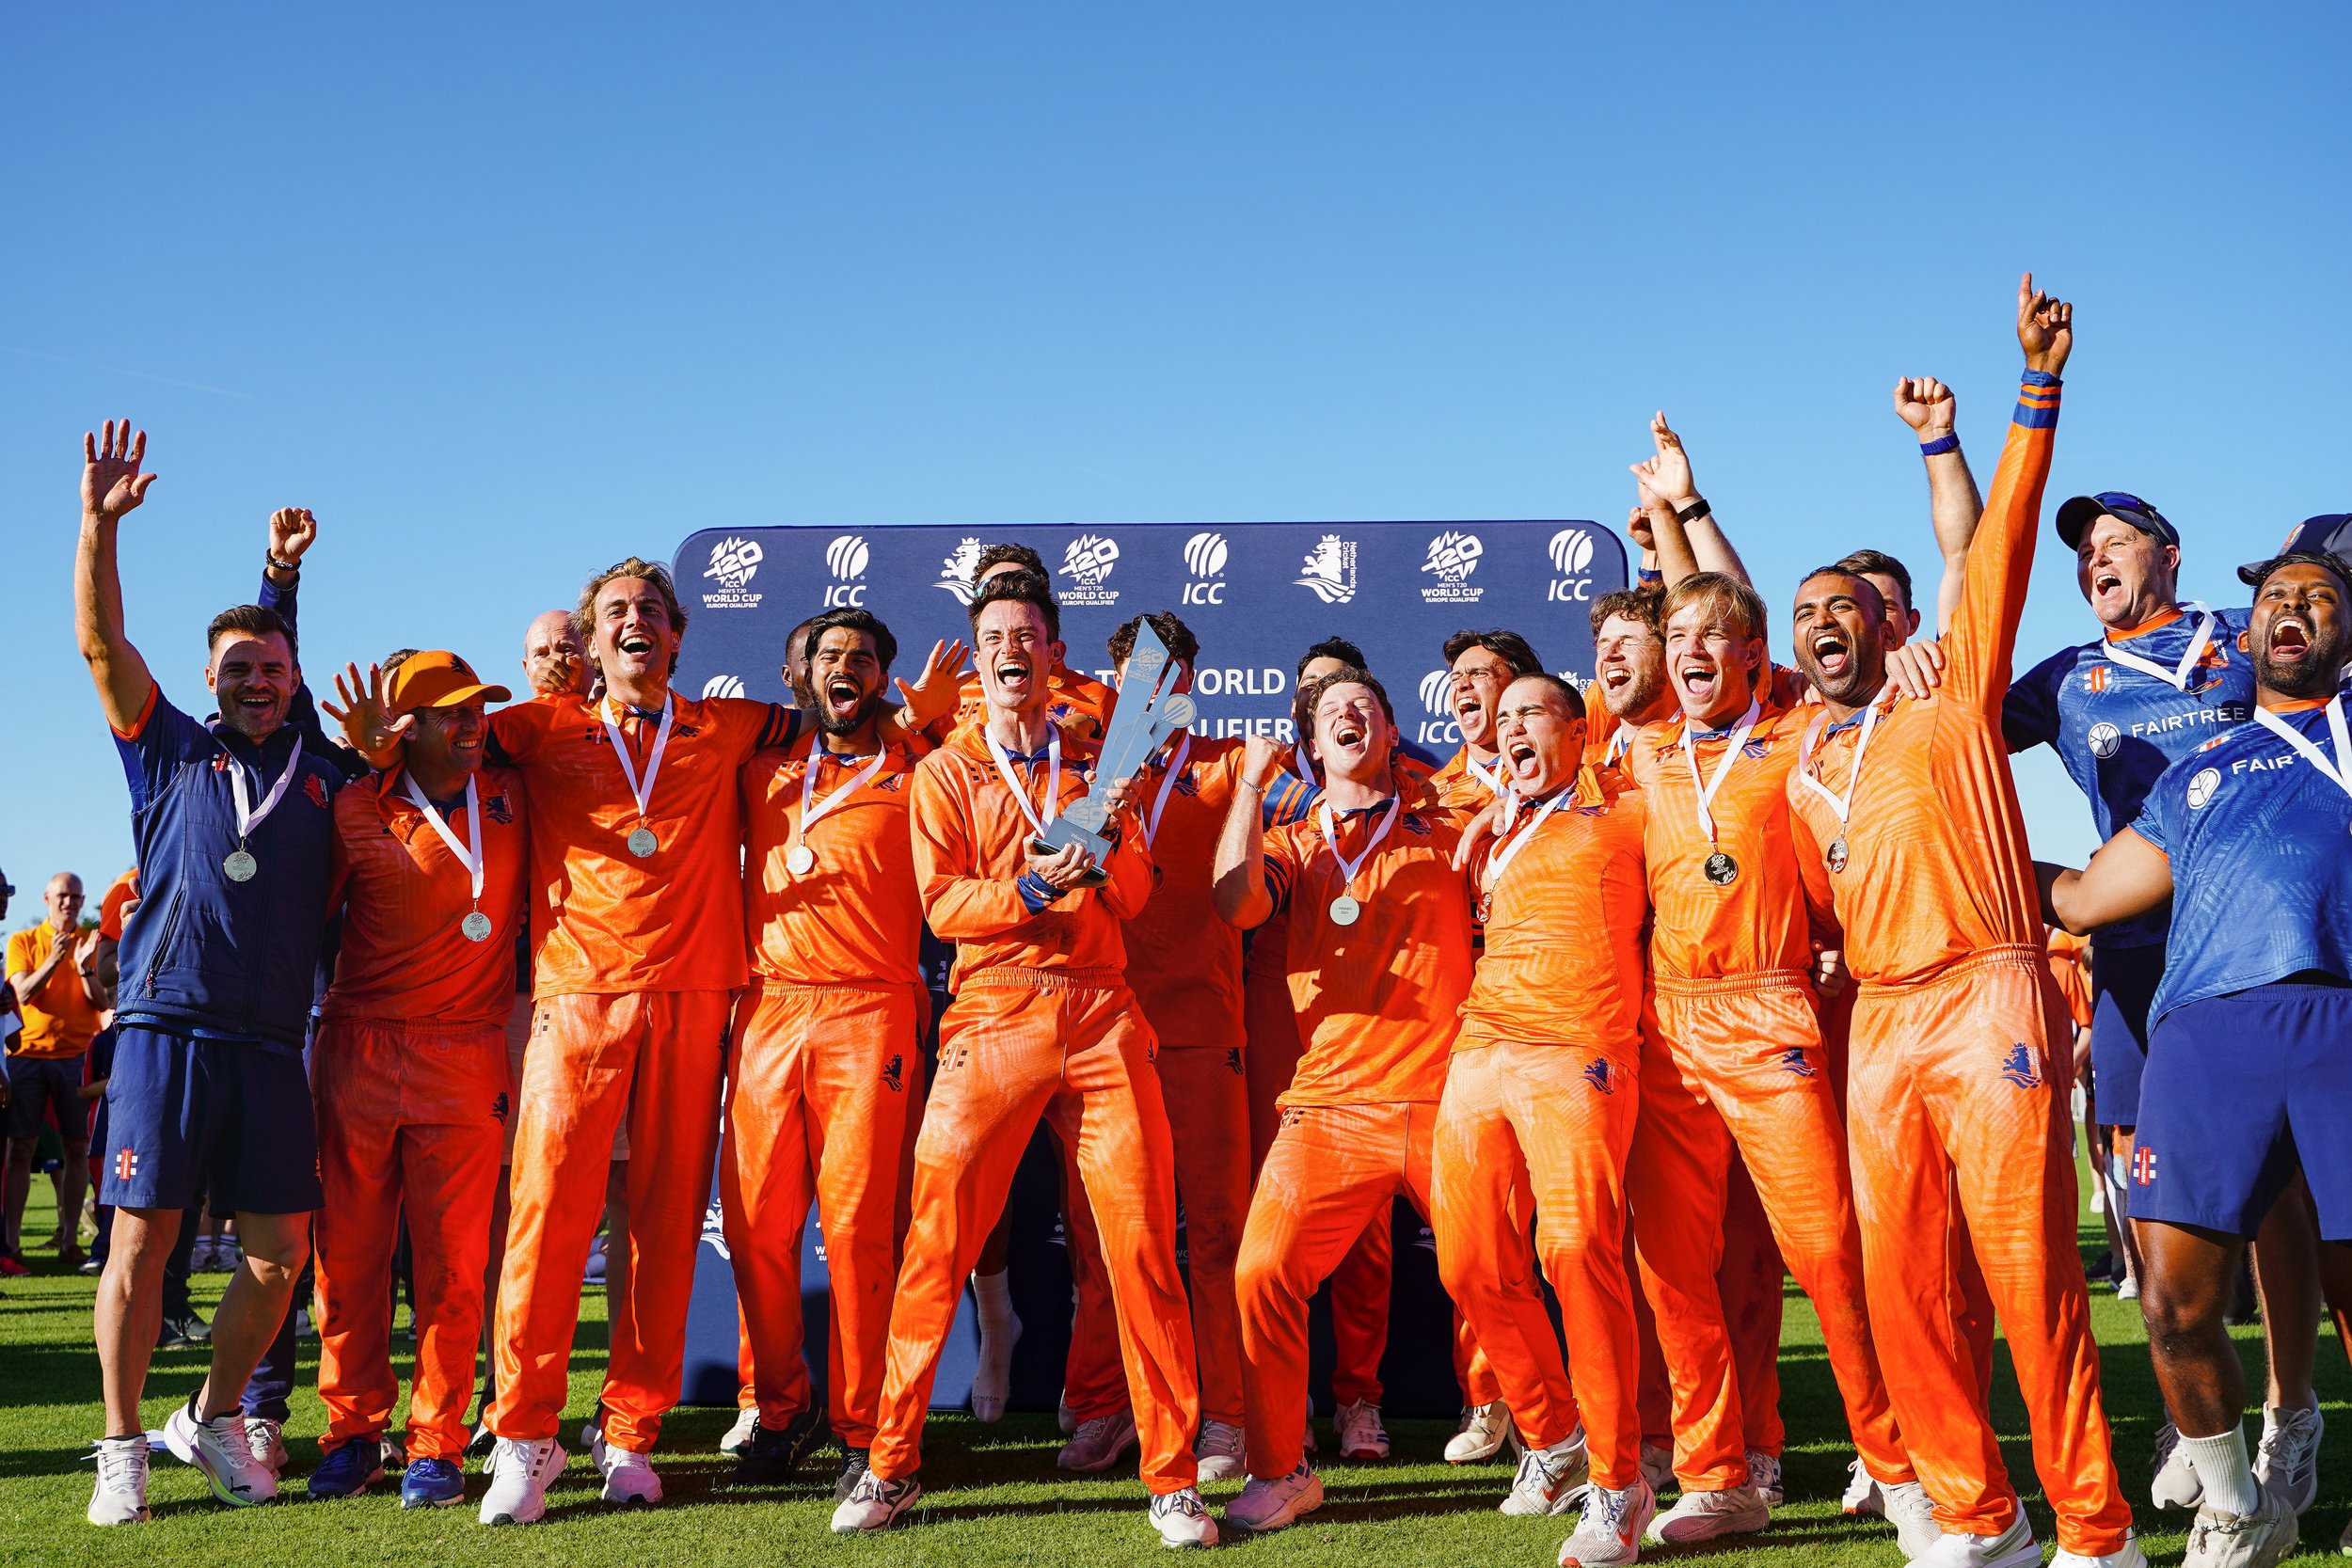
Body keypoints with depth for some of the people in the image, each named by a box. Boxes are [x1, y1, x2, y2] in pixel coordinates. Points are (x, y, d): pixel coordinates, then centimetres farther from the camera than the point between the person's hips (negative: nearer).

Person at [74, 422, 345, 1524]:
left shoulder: (327, 779, 16)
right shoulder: (171, 753, 11)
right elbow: (101, 643, 2)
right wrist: (100, 522, -8)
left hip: (273, 1044, 2)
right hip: (167, 1027, -2)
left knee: (279, 1255, 2)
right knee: (141, 1243, -2)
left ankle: (214, 1419, 23)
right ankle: (123, 1447, 13)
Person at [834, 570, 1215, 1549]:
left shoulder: (1095, 765, 17)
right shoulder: (947, 772, 11)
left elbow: (1135, 895, 6)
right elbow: (939, 901, -2)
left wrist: (1107, 843, -15)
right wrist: (1028, 889, -19)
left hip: (1101, 1017, 1)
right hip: (992, 1017, -1)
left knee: (1142, 1241, -4)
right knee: (936, 1242, -3)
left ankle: (1172, 1477, 5)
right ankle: (892, 1465, 11)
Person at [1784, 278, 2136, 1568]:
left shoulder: (1953, 702, 6)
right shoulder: (1801, 771, 19)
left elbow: (2000, 547, -1)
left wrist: (2037, 385, -6)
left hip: (1986, 1001, -5)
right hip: (1878, 1026, 5)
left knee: (2027, 1270, -6)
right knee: (1896, 1280, 4)